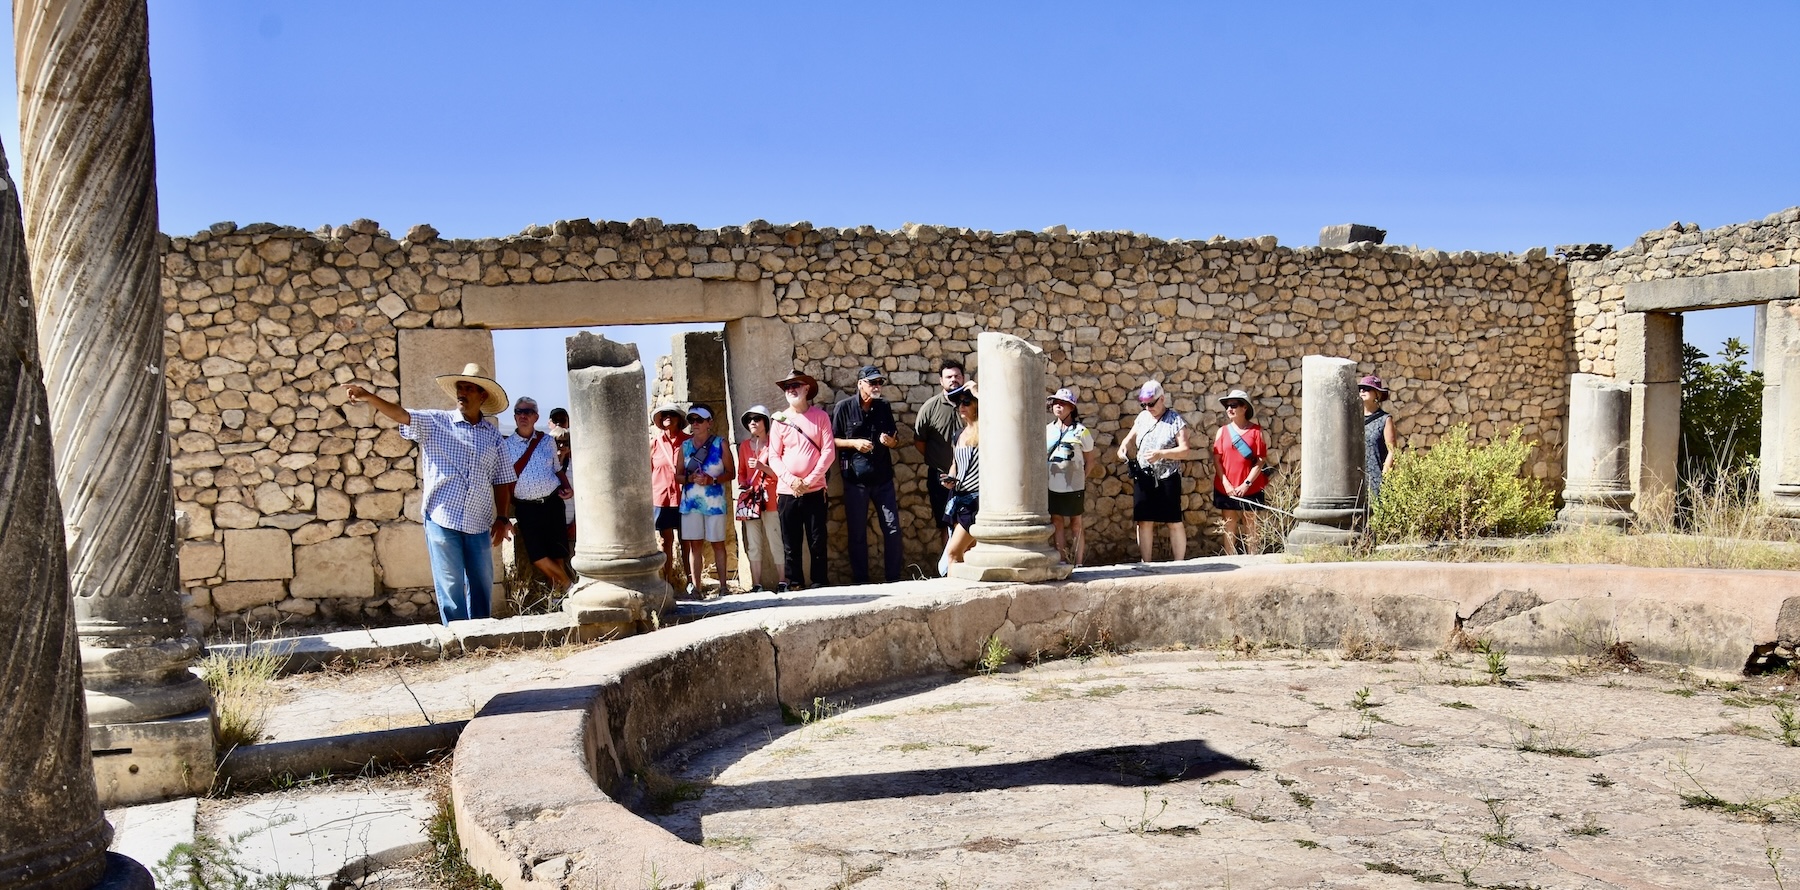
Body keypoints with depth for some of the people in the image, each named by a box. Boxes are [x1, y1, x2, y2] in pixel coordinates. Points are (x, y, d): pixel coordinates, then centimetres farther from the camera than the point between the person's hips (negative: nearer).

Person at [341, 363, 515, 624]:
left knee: (482, 586, 10)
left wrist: (501, 519, 2)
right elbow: (400, 415, -13)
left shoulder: (493, 434, 7)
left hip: (479, 524, 3)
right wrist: (368, 396, -30)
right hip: (442, 519, -2)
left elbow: (502, 481, 9)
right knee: (450, 587, 1)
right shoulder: (435, 422, 2)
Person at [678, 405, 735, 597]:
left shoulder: (720, 444, 2)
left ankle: (723, 585, 5)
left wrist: (713, 480, -16)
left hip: (714, 500, -3)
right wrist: (690, 478, -10)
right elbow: (679, 475, 11)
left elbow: (730, 472, 0)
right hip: (691, 501, 3)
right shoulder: (685, 446, 10)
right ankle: (695, 585, 6)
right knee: (694, 544, 3)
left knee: (717, 543, 1)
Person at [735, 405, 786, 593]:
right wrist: (742, 485, 1)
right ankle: (756, 585, 8)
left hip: (770, 500, -4)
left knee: (776, 543, -5)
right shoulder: (744, 445, 13)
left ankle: (782, 582, 1)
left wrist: (762, 467, -16)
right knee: (753, 545, 5)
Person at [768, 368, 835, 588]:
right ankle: (795, 584, 11)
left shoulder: (820, 416, 3)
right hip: (786, 490, 1)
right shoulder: (780, 419, 6)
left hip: (814, 489, -1)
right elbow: (773, 456, 4)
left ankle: (819, 583, 9)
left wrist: (810, 480, -10)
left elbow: (828, 452, -2)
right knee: (791, 543, 3)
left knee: (817, 541, 1)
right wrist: (790, 480, -11)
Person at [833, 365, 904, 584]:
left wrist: (890, 441, -6)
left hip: (883, 477, 3)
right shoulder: (843, 407, -3)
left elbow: (894, 439, 17)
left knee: (892, 527, 1)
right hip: (855, 479, -3)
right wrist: (854, 443, -15)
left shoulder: (884, 406, 9)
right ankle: (860, 582, 12)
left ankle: (894, 579, 11)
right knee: (857, 533, 4)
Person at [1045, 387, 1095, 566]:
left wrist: (1084, 482, -5)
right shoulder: (1047, 430, 7)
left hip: (1074, 486, -3)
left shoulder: (1080, 431, -2)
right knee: (1056, 521, 6)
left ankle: (1078, 562, 10)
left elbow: (1088, 460, 3)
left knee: (1075, 523, 4)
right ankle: (1060, 558, 13)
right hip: (1052, 485, 3)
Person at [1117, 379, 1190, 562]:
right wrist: (1124, 447, -4)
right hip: (1143, 477, 5)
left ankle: (1179, 564, 6)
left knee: (1174, 522, 0)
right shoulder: (1143, 417, 9)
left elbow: (1184, 450, -11)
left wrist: (1161, 454, -25)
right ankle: (1145, 564, 11)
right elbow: (1130, 438, 19)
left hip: (1167, 478, -5)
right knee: (1144, 521, 5)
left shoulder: (1176, 420, -6)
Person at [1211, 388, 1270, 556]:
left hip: (1250, 490, -2)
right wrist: (1226, 484, -9)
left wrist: (1246, 484, -12)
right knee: (1229, 528, 4)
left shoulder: (1256, 431, -1)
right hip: (1226, 489, 2)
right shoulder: (1222, 431, 5)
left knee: (1250, 528, 5)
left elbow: (1261, 460, -5)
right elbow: (1216, 460, 2)